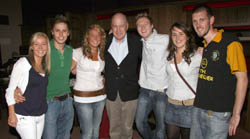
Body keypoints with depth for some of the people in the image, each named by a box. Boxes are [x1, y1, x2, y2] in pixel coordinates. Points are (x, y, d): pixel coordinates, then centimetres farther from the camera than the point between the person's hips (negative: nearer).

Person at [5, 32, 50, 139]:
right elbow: (10, 89, -9)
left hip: (41, 115, 6)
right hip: (24, 116, -6)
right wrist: (12, 114, -10)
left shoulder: (45, 66, 7)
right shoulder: (23, 63, -10)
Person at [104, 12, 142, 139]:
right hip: (111, 93, 2)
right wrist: (103, 77, 5)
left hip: (129, 94, -1)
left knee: (127, 128, 13)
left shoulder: (136, 42, -6)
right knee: (114, 128, 15)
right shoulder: (106, 42, -1)